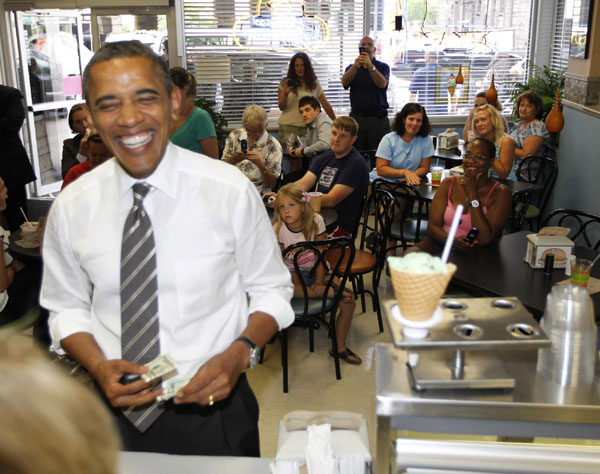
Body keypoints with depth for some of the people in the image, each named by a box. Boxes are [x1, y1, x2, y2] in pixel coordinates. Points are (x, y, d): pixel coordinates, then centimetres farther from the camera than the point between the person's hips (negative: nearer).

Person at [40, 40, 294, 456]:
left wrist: (239, 354, -20)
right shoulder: (71, 207, -7)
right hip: (117, 413, 2)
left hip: (213, 410, -1)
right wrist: (99, 366, -12)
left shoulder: (231, 190, -14)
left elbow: (271, 291, -4)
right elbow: (67, 308, 5)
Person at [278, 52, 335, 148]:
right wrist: (285, 94, -16)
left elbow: (326, 105, 10)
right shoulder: (285, 83, 3)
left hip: (307, 126, 1)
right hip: (288, 126, -1)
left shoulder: (314, 83, 7)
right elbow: (281, 107, 2)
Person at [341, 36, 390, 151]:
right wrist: (356, 66, -27)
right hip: (356, 118, 2)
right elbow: (344, 82, -9)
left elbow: (382, 84, -14)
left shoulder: (383, 67, 6)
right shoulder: (351, 68, 12)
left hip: (378, 119, -2)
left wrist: (370, 66, -29)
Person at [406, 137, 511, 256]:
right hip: (441, 245, 3)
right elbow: (433, 226, 2)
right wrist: (452, 241, -22)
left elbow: (486, 239, -15)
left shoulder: (500, 192, -3)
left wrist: (472, 194, -12)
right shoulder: (449, 183, 9)